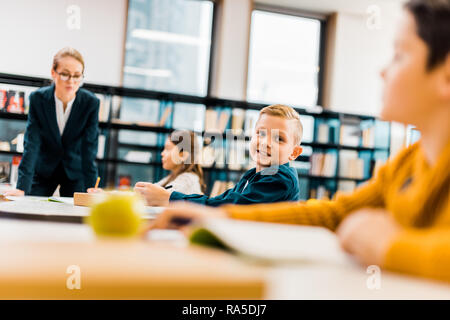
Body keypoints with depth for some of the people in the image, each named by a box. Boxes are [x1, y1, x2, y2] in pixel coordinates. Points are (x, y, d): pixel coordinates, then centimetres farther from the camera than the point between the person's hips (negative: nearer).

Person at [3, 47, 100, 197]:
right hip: (43, 170, 1)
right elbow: (31, 144, -21)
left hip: (74, 172, 0)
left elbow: (89, 148, -19)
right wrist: (22, 187, -29)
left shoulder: (91, 103, -18)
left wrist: (91, 188, -26)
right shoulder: (37, 98, -17)